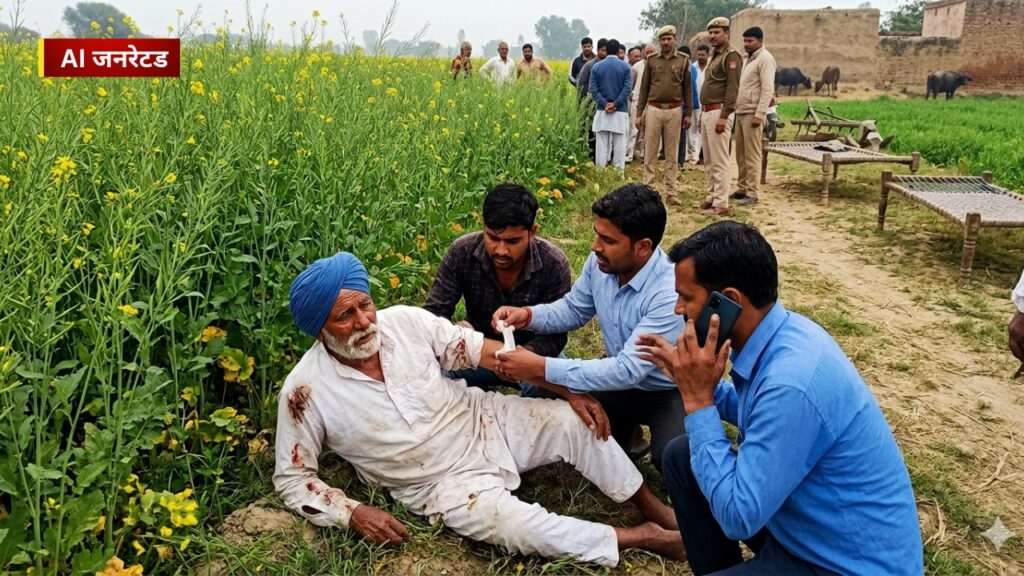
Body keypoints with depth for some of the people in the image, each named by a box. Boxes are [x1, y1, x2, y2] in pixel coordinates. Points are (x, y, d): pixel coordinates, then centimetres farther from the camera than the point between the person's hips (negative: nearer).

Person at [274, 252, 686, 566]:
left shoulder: (405, 321, -11)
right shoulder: (306, 390, -17)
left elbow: (486, 352, -8)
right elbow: (291, 478, -6)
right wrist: (353, 513, -23)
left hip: (484, 421, 4)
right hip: (441, 483, -3)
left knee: (575, 423, -11)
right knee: (514, 525, -27)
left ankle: (655, 509, 9)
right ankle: (643, 538, -11)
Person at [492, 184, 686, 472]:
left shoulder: (671, 294, -34)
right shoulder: (600, 263, -12)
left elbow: (628, 370, -37)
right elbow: (574, 310, 5)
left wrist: (542, 367, -38)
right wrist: (528, 315, -17)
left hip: (668, 392, -5)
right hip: (621, 380, 6)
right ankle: (622, 433, 20)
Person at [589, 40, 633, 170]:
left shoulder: (596, 67, 5)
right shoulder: (626, 67, 0)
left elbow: (593, 89, -3)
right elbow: (628, 88, -10)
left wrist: (605, 104, -9)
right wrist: (616, 104, -11)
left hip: (602, 112, 2)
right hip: (620, 112, -1)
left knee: (602, 146, 4)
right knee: (619, 146, 2)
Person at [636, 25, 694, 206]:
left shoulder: (683, 61, 5)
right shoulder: (651, 61, 7)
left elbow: (688, 89, 6)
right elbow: (644, 88, 7)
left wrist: (688, 113, 1)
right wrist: (639, 113, 1)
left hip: (674, 111, 0)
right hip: (653, 110, 0)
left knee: (672, 154, 5)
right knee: (650, 153, 2)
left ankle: (671, 192, 10)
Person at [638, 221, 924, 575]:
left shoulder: (792, 382, -33)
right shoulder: (782, 332, -6)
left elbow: (738, 516, -26)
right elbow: (762, 418, 15)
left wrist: (698, 402, -24)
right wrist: (693, 380, 5)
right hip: (804, 517, 8)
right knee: (681, 456, 8)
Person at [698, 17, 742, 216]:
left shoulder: (731, 55, -9)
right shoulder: (714, 56, 20)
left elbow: (732, 88, -17)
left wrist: (724, 116, -23)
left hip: (719, 112, -10)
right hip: (707, 112, 10)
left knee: (719, 162, -9)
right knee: (709, 161, 14)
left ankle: (721, 204, -6)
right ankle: (712, 197, 22)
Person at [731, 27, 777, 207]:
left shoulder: (765, 59, -8)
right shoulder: (746, 59, 19)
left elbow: (768, 89, -15)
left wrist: (759, 114, -21)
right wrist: (735, 109, 13)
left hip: (753, 114, -9)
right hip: (740, 112, 9)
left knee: (752, 155, -6)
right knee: (740, 154, 12)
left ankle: (751, 193, -2)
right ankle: (742, 188, 20)